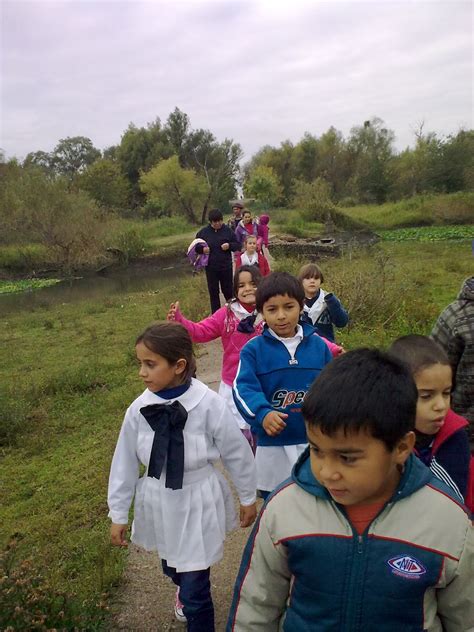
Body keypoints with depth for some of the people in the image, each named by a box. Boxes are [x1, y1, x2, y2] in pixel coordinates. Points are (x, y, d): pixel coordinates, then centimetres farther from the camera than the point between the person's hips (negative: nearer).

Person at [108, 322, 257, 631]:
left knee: (196, 592, 0)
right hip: (159, 503, 4)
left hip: (198, 503, -4)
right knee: (172, 566, 27)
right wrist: (119, 514, 7)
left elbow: (238, 454, -9)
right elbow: (125, 462, -1)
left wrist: (248, 499, 3)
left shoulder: (210, 405, -23)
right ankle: (183, 586, 62)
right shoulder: (139, 409, -13)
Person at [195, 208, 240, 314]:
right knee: (213, 292, 9)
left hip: (226, 267, -1)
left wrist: (230, 245, -18)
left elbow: (238, 246, 3)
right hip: (211, 268, 1)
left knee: (228, 291, 10)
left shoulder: (227, 230, -2)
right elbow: (195, 247, 6)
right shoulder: (203, 232, -1)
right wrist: (202, 249, -16)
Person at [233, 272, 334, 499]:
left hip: (315, 443, 2)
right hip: (272, 446, -2)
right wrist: (263, 414, -34)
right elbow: (243, 388, -18)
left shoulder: (318, 345, -1)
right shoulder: (253, 349, -9)